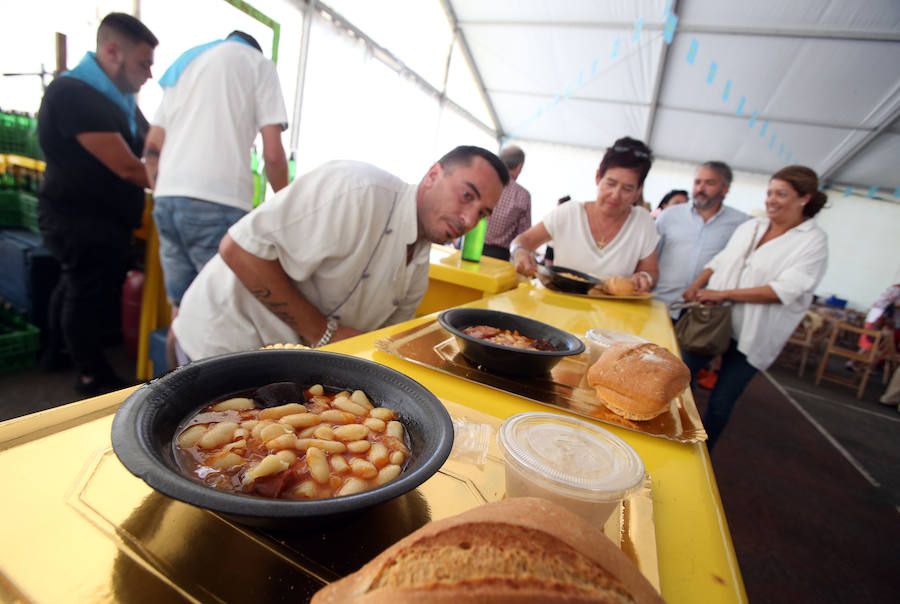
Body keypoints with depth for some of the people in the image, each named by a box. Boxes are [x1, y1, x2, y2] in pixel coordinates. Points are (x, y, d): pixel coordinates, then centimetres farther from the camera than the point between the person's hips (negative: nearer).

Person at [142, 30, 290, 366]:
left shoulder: (183, 65, 28)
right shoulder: (258, 62, 11)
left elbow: (152, 146, 23)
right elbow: (272, 153, -3)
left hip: (167, 200, 7)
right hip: (217, 202, -6)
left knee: (181, 314, 13)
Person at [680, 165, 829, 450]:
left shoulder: (814, 241, -7)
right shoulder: (750, 226, 8)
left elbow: (786, 290, -18)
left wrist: (723, 293, -22)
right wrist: (696, 287, -4)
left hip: (751, 336, -5)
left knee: (721, 402, 4)